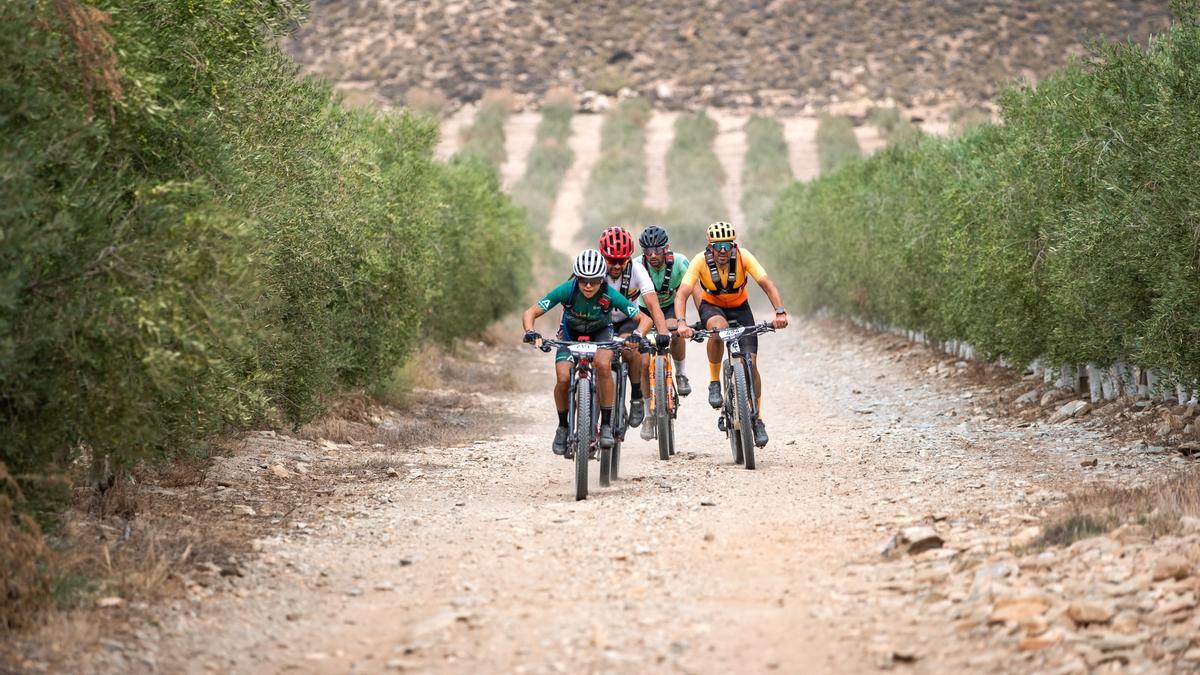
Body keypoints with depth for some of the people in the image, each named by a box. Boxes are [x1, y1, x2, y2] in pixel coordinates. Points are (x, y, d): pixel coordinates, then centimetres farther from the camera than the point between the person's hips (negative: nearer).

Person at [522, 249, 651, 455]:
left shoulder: (610, 294, -30)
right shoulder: (567, 290, -29)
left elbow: (644, 318, -26)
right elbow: (530, 313, -27)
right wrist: (531, 333, -47)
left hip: (600, 333, 0)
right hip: (571, 333, 1)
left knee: (603, 365, -33)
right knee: (563, 378, -24)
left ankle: (606, 425, -20)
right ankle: (563, 426, 2)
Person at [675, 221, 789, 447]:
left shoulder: (744, 257, -25)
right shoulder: (700, 261, -27)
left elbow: (767, 284, -32)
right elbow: (682, 294, -33)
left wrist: (780, 312, -48)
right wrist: (681, 322, -50)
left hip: (739, 307, 1)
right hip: (711, 306, -1)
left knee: (750, 364, -9)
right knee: (718, 327, -38)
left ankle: (757, 420, 7)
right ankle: (714, 382, -19)